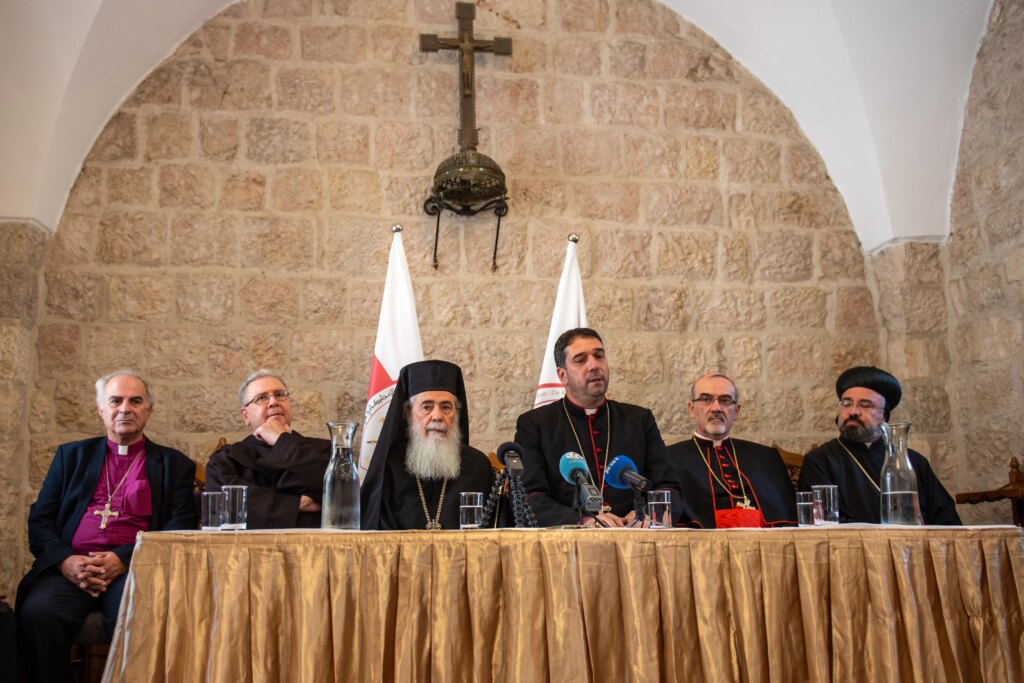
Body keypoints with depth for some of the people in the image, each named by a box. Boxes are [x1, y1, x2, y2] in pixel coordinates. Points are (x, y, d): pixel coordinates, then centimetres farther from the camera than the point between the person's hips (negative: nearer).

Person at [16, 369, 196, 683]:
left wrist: (123, 560, -12)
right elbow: (39, 519, 13)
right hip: (71, 567, 2)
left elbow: (181, 529, 3)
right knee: (37, 612, -29)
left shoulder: (174, 464, 14)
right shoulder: (71, 455, 21)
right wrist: (65, 560, -8)